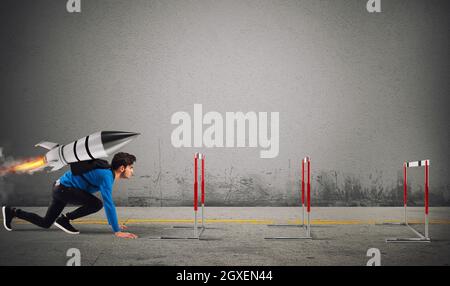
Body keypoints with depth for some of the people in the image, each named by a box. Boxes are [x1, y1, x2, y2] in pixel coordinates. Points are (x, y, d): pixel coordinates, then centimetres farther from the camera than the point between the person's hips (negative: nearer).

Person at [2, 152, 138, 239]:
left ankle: (12, 212, 25)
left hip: (61, 189, 10)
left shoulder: (108, 174, 6)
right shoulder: (106, 176, -24)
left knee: (45, 223, 17)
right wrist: (117, 231, -32)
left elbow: (109, 202, 19)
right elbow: (108, 204, -31)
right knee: (97, 204, -22)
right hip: (63, 187, -10)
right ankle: (64, 219, -7)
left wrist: (115, 223, 20)